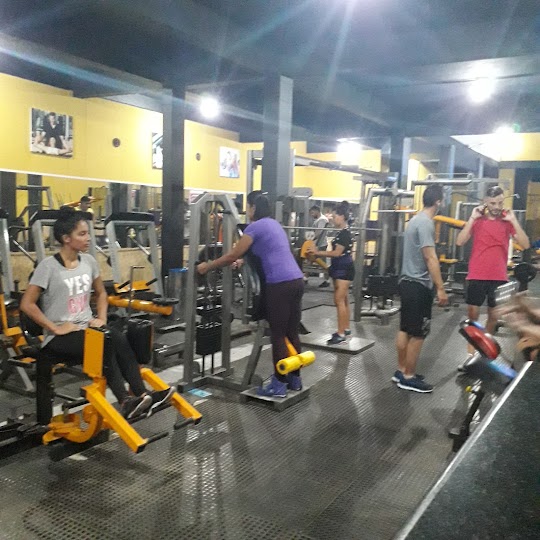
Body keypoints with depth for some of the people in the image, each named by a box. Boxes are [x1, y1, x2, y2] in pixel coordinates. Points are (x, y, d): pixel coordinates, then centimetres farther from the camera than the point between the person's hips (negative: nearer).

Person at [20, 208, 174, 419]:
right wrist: (55, 328, -16)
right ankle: (125, 402, -34)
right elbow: (27, 304, -13)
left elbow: (101, 293, 20)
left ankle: (141, 395, -31)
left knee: (119, 339, -26)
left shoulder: (88, 261, 7)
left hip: (87, 328, 5)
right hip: (59, 337, -5)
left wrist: (102, 318, 4)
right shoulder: (48, 266, -11)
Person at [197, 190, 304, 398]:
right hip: (295, 281, 9)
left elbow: (233, 255, -4)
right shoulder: (273, 224, 21)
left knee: (278, 336, 0)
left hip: (280, 285, -9)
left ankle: (279, 385, 8)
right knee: (291, 333, 15)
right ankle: (295, 379, 24)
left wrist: (207, 266, 8)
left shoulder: (256, 226, -6)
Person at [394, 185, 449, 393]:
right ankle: (409, 378, 6)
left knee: (405, 329, 15)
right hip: (419, 285, -10)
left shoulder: (416, 220, 14)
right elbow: (430, 258, -22)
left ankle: (401, 371, 24)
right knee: (418, 334, -2)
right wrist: (440, 288, -22)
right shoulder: (426, 223, -18)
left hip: (407, 282, 10)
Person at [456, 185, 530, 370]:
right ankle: (471, 354, 12)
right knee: (472, 315, 3)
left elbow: (525, 245, -7)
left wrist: (513, 220, -12)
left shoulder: (508, 221, 2)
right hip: (476, 277, -1)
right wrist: (472, 218, -13)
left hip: (499, 278, 1)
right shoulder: (477, 220, 1)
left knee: (494, 315, 10)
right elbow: (460, 242, -10)